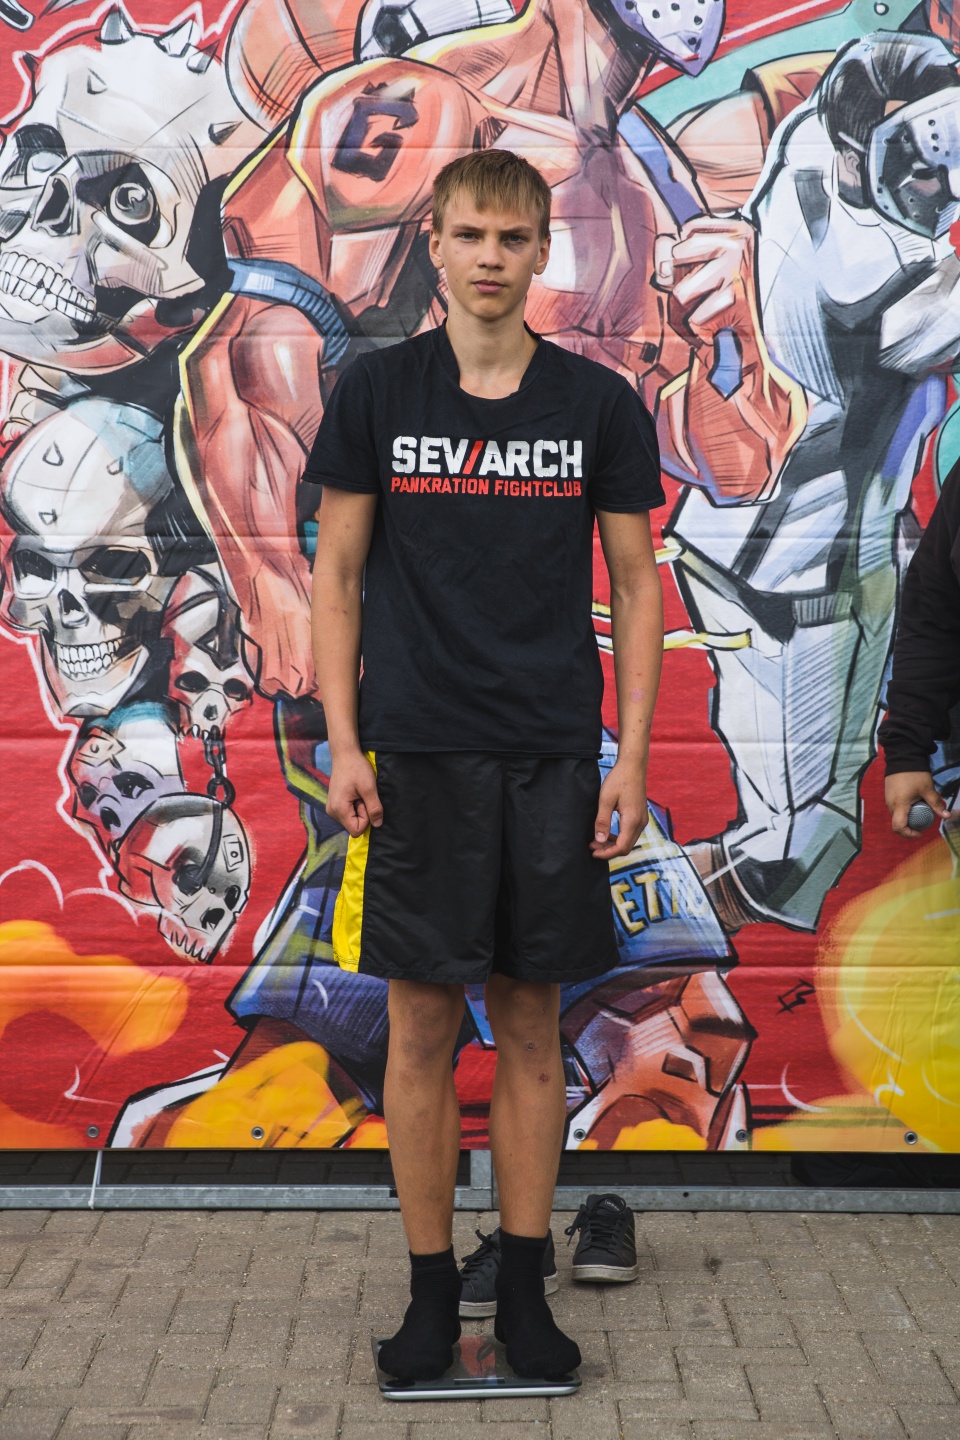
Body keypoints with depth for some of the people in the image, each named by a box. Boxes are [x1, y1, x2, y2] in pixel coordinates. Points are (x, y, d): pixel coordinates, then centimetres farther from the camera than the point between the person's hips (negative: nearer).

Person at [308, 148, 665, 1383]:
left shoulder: (600, 404, 4)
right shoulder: (376, 391, 3)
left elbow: (637, 588, 6)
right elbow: (337, 575, 4)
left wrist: (631, 760, -1)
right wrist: (343, 746, -5)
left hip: (552, 757, 1)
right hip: (416, 755, -1)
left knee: (531, 1022, 7)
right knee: (422, 1026, 3)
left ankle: (524, 1290, 19)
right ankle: (431, 1292, 16)